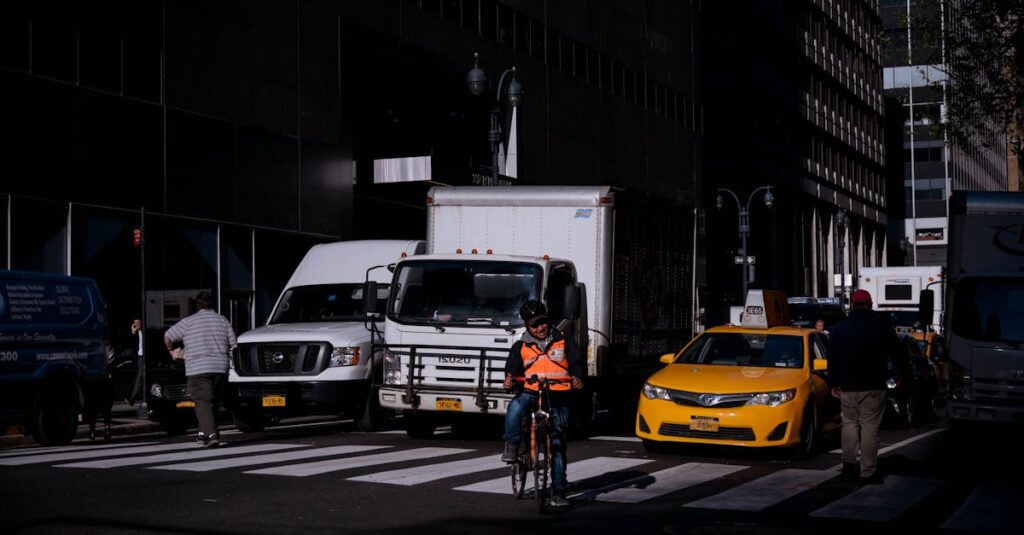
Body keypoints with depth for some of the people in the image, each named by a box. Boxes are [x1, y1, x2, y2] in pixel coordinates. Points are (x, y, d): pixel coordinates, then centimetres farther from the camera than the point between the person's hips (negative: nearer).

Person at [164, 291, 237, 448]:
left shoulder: (188, 321, 3)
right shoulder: (223, 320, 11)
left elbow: (168, 336, 9)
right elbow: (234, 345, 10)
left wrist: (171, 351, 27)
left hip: (198, 369, -4)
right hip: (220, 368, 4)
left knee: (203, 403, -6)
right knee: (213, 402, 16)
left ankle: (212, 434, -22)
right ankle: (203, 434, 23)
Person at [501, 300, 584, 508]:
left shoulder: (563, 341, 9)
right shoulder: (521, 347, 10)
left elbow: (576, 362, 2)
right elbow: (513, 367, 2)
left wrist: (577, 378, -20)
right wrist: (509, 378, -22)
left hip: (558, 397, 0)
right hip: (531, 392, 0)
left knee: (558, 444, 1)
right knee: (515, 406, -37)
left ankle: (558, 490, 7)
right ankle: (511, 446, -16)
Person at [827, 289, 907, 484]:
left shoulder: (839, 328, 5)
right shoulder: (882, 326, -1)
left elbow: (832, 358, 8)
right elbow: (896, 353, 5)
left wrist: (834, 384, 13)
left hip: (847, 387, 2)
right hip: (873, 387, -2)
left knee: (850, 424, 14)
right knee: (870, 427, -2)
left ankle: (849, 465, 5)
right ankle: (868, 472, -3)